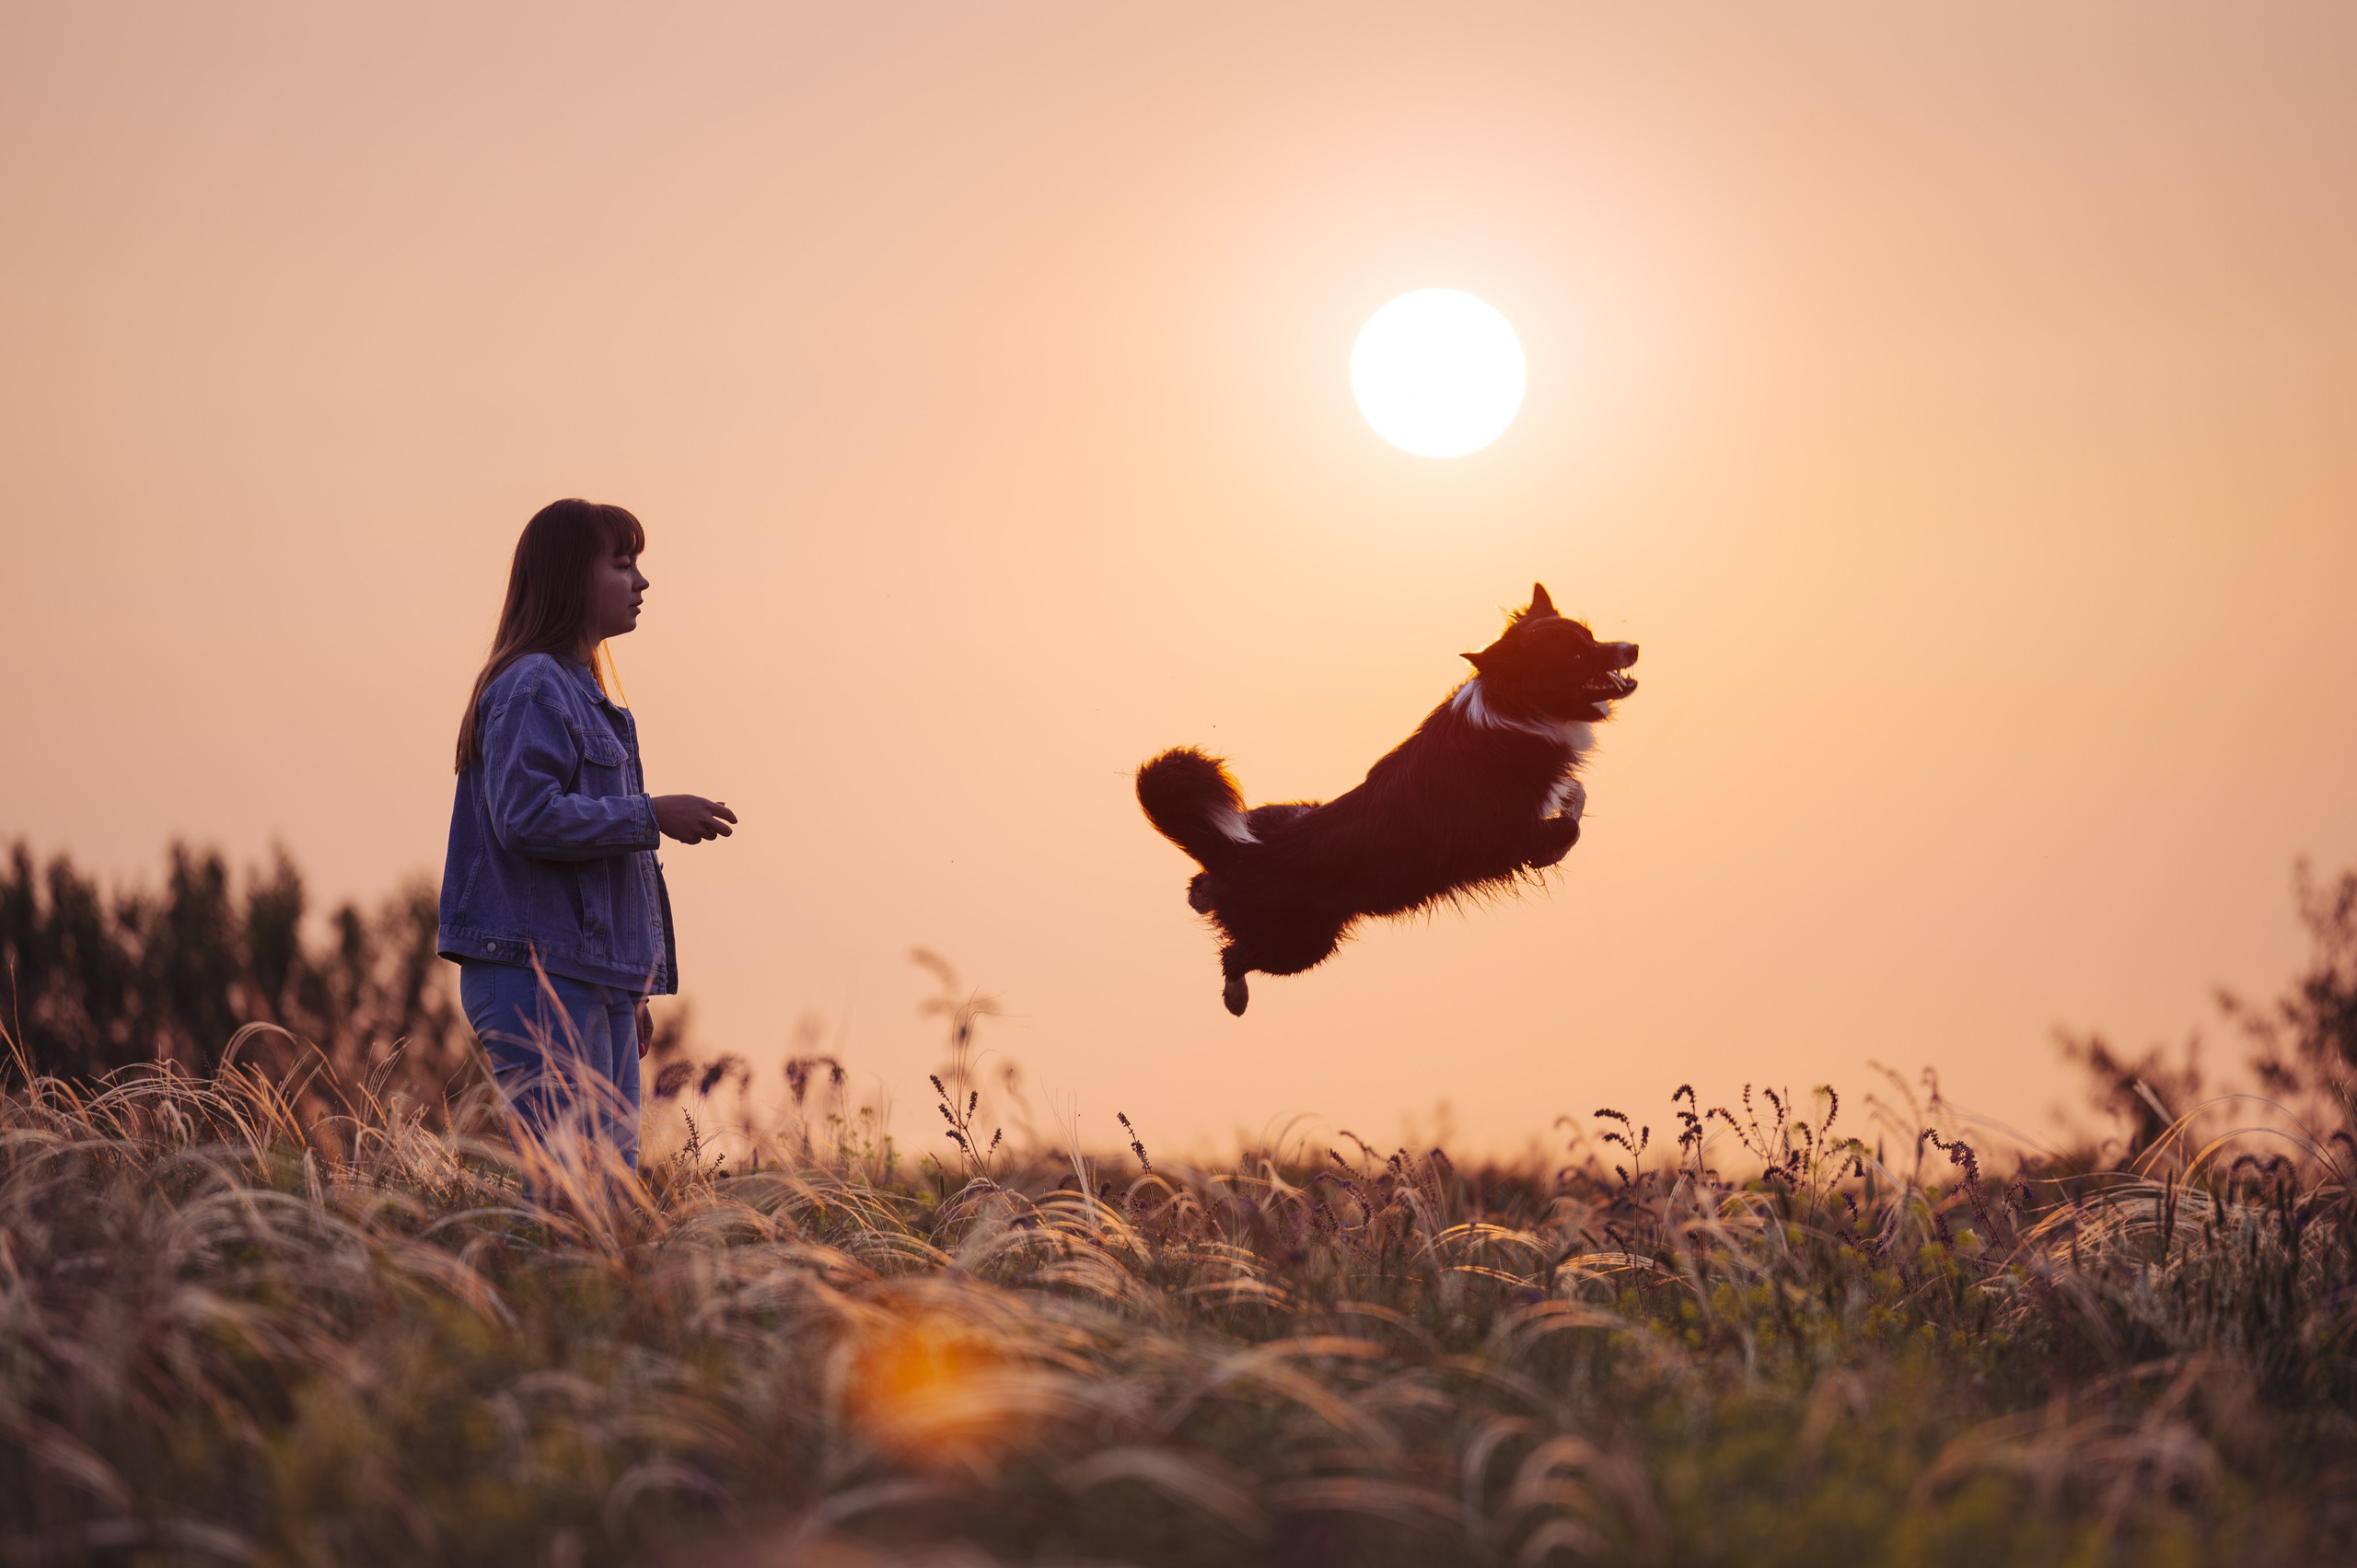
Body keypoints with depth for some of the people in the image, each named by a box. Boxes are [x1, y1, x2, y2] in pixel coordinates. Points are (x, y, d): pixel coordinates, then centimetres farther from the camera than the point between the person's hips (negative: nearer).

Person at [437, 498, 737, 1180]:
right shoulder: (532, 688, -9)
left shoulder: (584, 691, 21)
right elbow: (527, 816, -22)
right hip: (538, 975, -10)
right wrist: (652, 816, -15)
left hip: (593, 979, 10)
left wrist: (631, 988, 22)